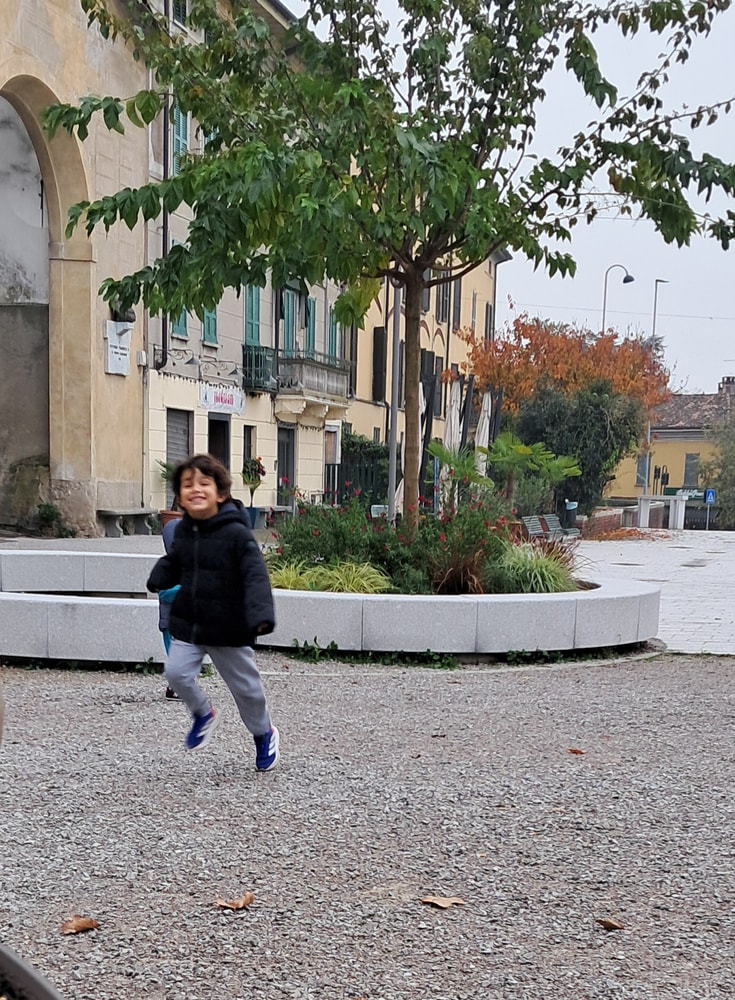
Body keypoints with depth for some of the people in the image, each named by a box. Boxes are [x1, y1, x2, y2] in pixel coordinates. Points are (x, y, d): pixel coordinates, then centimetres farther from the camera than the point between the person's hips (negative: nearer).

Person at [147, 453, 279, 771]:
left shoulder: (236, 533, -19)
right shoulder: (183, 530, 1)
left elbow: (255, 577, -25)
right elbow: (174, 563, 17)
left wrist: (261, 615, -39)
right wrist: (159, 577, -6)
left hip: (228, 629, -4)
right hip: (187, 624, 5)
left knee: (244, 685, 9)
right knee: (176, 673, -11)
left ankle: (264, 735, 37)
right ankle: (203, 714, 21)